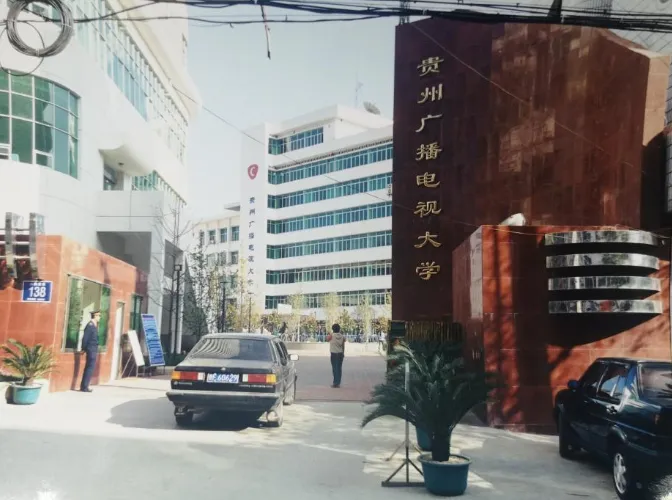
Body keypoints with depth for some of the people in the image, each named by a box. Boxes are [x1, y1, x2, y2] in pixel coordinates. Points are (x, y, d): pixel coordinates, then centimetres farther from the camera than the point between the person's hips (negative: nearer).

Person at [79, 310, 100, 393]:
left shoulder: (93, 325, 14)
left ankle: (84, 386, 18)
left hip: (93, 350, 9)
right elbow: (85, 338, -16)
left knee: (89, 368, 12)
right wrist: (84, 349, -12)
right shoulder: (90, 325, -14)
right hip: (91, 350, -9)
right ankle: (84, 387, -5)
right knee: (90, 368, -7)